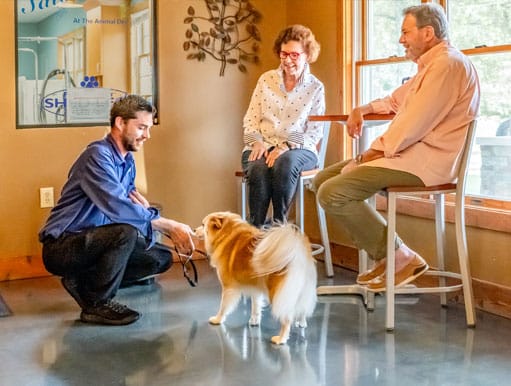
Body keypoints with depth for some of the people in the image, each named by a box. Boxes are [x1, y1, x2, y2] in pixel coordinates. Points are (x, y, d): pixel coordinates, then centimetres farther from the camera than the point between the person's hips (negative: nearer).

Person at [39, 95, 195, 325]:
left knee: (161, 257, 1)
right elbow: (118, 208, -33)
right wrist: (169, 226, -32)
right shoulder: (98, 155, -20)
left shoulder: (128, 161, 10)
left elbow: (130, 204, 9)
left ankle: (85, 281, 6)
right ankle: (97, 304, -15)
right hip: (61, 247, -9)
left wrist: (144, 208, -16)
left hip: (93, 242, 9)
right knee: (126, 230, -33)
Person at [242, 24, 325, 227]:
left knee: (285, 163, -38)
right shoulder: (266, 79, 13)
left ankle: (279, 226, -30)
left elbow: (314, 133, 1)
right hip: (261, 147, 2)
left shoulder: (315, 88, 7)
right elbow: (250, 119, 11)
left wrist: (286, 147, -15)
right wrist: (257, 142, -9)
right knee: (258, 168, -35)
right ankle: (256, 230, -30)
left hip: (298, 149, -1)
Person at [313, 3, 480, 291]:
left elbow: (416, 122, -21)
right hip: (408, 152, 11)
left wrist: (379, 149, -11)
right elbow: (395, 100, 34)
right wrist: (363, 109, 16)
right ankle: (385, 256, 4)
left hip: (426, 159, -11)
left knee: (333, 193, -22)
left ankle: (401, 258, -10)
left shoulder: (447, 64, -13)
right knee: (323, 179, 8)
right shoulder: (430, 66, 22)